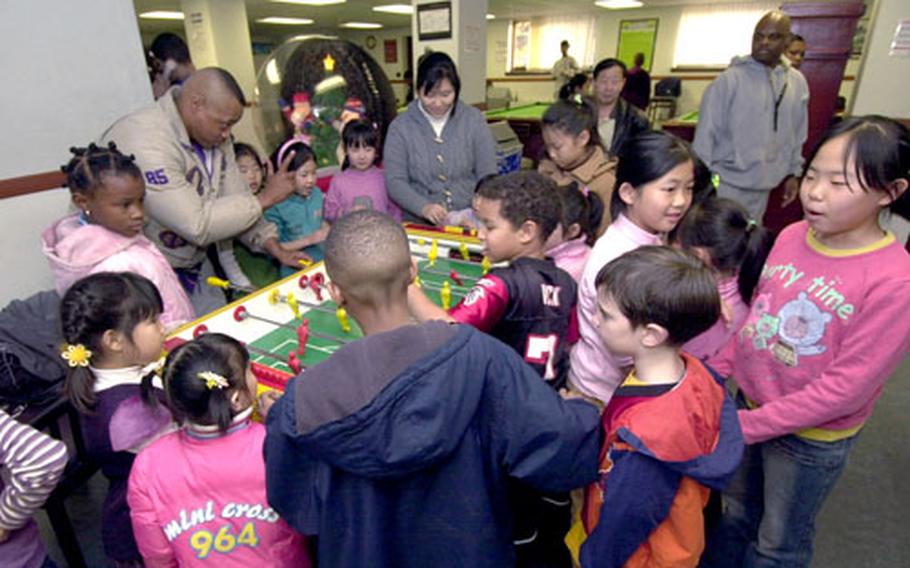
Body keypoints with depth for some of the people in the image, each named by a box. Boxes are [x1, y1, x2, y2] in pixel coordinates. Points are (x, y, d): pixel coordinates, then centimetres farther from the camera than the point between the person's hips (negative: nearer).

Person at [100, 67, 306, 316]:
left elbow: (235, 200, 2)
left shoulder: (215, 136, -1)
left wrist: (277, 250, -8)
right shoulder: (145, 142, -28)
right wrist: (264, 197, -21)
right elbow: (196, 225, -29)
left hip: (195, 265, 8)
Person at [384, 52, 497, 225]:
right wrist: (424, 208, -18)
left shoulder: (474, 120, 6)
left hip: (468, 223, 0)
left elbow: (487, 176, 4)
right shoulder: (400, 126, 3)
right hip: (419, 225, 0)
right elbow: (394, 181, -1)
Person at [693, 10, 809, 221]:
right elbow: (706, 132, -9)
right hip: (726, 182, -5)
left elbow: (797, 136, 16)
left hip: (762, 184, 5)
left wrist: (793, 173, 16)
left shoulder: (798, 83, 7)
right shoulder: (730, 79, -9)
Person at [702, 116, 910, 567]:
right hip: (749, 401, 5)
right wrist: (714, 373, -1)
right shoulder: (791, 236, -8)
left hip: (811, 437, -4)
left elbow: (844, 389, -23)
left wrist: (747, 426, -20)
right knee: (735, 513, 28)